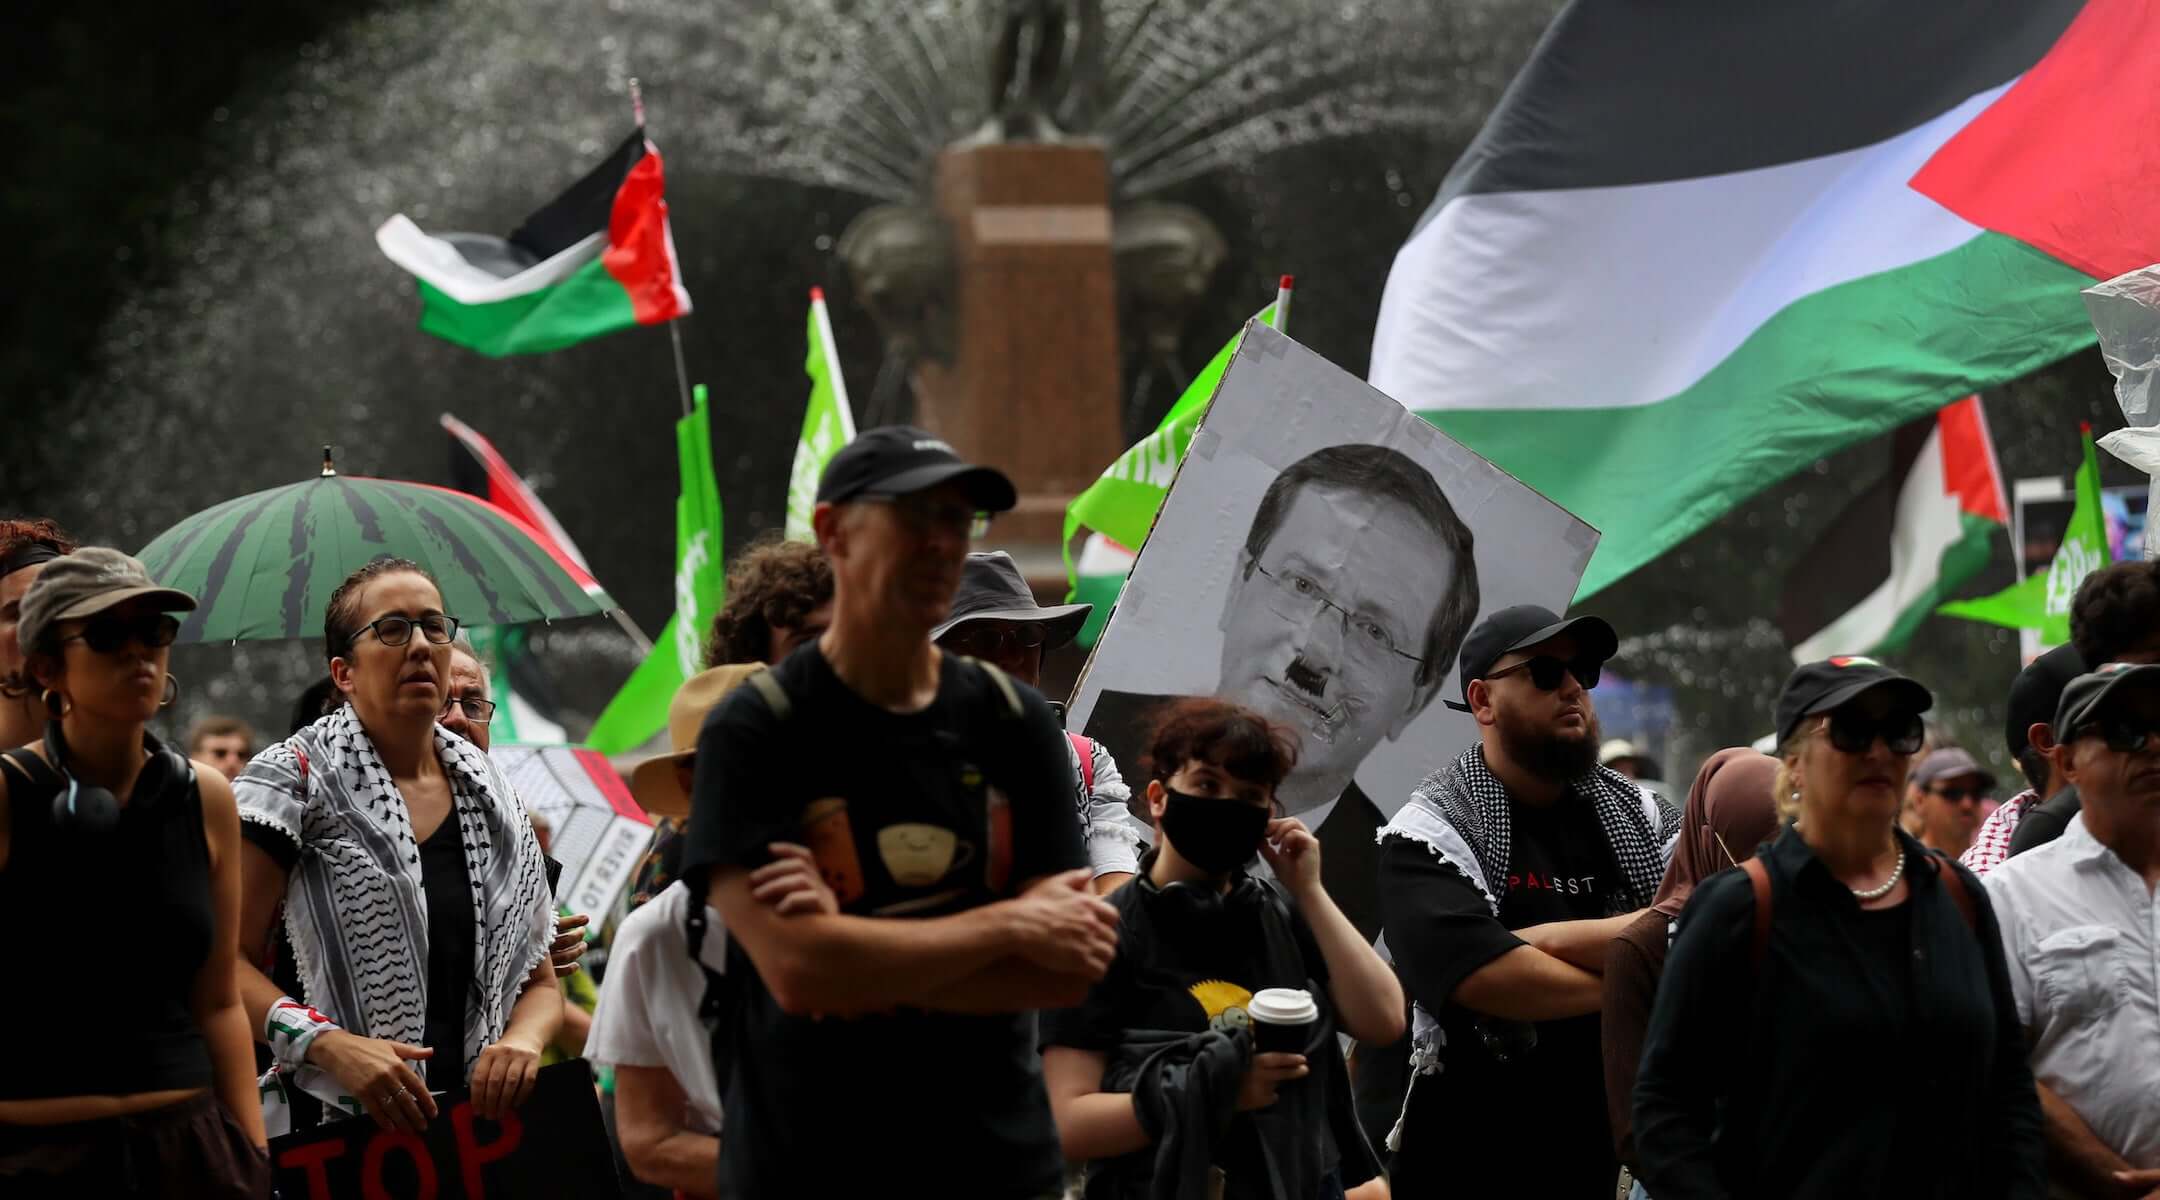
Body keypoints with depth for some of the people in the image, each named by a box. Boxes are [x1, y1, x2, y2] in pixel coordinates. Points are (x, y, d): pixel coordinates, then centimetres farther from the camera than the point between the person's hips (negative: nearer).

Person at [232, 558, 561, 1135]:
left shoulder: (491, 795, 15)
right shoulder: (293, 778, 1)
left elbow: (540, 982, 21)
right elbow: (224, 958, -4)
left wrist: (523, 1040, -2)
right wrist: (326, 1043, -18)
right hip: (330, 1128, -5)